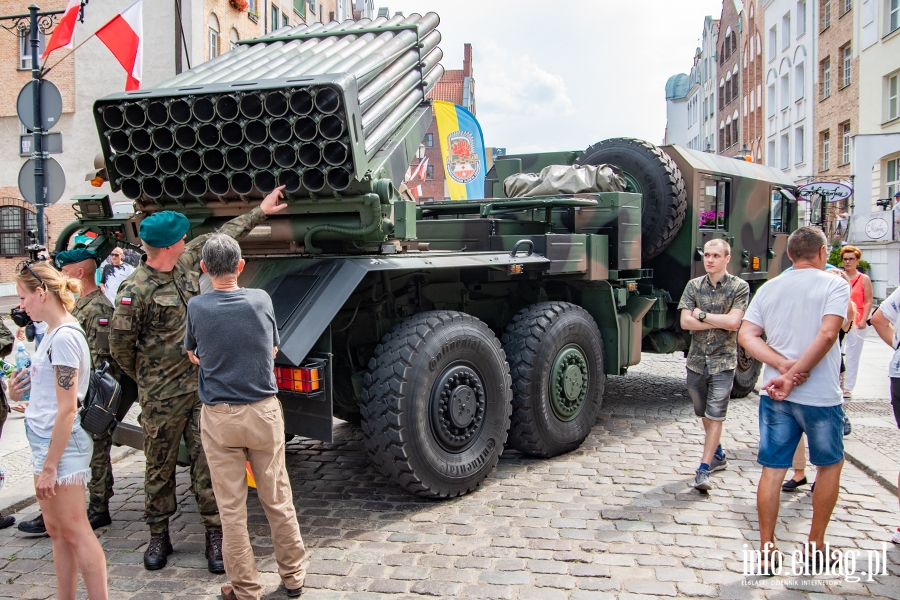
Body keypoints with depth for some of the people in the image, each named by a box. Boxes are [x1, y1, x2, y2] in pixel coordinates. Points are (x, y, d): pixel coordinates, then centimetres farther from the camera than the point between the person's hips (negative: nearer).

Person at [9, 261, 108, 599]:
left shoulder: (64, 337, -18)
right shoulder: (53, 333, 11)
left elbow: (67, 409, -20)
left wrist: (50, 466, -19)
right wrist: (21, 389, 1)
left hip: (60, 445, -9)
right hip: (45, 442, 9)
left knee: (75, 531, -3)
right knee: (57, 531, 14)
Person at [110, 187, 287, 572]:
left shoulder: (185, 262, 4)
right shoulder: (136, 292, -15)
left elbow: (221, 236, 18)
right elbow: (120, 346, -6)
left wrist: (259, 211, 25)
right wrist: (146, 379, 8)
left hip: (202, 385, 5)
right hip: (162, 396, -5)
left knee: (207, 461, 4)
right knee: (160, 466, 9)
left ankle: (215, 535, 12)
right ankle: (159, 536, 24)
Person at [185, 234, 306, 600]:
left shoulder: (197, 307, -8)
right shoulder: (261, 300, -5)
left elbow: (193, 356, 9)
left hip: (219, 418, -1)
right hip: (264, 412, 1)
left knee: (231, 508, 8)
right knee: (277, 499, 13)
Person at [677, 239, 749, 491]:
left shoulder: (739, 287, -5)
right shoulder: (694, 285, 4)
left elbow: (733, 322, -17)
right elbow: (685, 322, -6)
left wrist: (702, 314, -10)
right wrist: (720, 322, -11)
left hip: (723, 361, -4)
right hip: (697, 360, 4)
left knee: (715, 416, -7)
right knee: (704, 414, 16)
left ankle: (703, 469, -6)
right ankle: (717, 455, 36)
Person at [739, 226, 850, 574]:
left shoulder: (768, 288, 8)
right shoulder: (834, 285, -5)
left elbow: (746, 336, -2)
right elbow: (826, 335, -19)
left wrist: (785, 366, -11)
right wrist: (794, 376, -17)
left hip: (774, 395, 3)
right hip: (821, 395, -3)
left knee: (772, 470, 8)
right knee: (830, 464, 18)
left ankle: (767, 552, 11)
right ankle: (815, 547, 23)